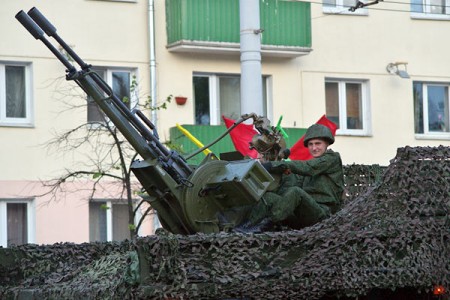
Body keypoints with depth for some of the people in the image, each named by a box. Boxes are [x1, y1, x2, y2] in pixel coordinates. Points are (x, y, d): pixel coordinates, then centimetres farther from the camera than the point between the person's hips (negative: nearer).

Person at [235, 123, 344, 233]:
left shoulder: (333, 159, 6)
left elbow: (307, 167, -11)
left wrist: (274, 165, -19)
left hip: (322, 212, -7)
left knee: (295, 192, -36)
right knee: (268, 196, -17)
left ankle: (267, 222, -39)